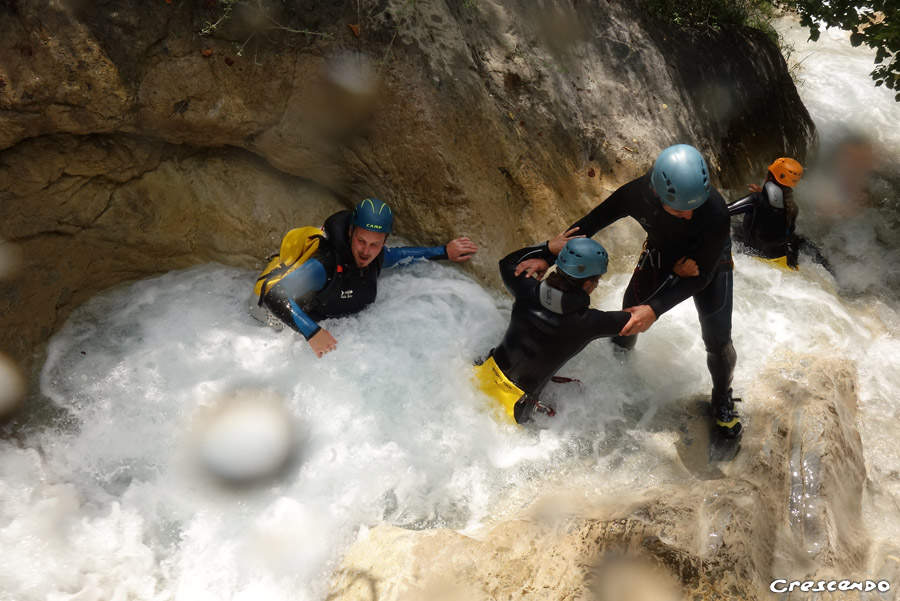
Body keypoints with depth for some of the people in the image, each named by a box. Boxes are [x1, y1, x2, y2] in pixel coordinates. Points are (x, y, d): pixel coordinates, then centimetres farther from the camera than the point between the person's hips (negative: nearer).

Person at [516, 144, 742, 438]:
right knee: (630, 313, 5)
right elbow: (589, 223, -19)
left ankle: (722, 399, 26)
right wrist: (547, 256, -19)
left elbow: (701, 277, -31)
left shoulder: (716, 213, -42)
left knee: (717, 338, -5)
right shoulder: (637, 193, -36)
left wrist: (656, 309, -41)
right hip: (661, 253, 2)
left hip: (710, 259, -2)